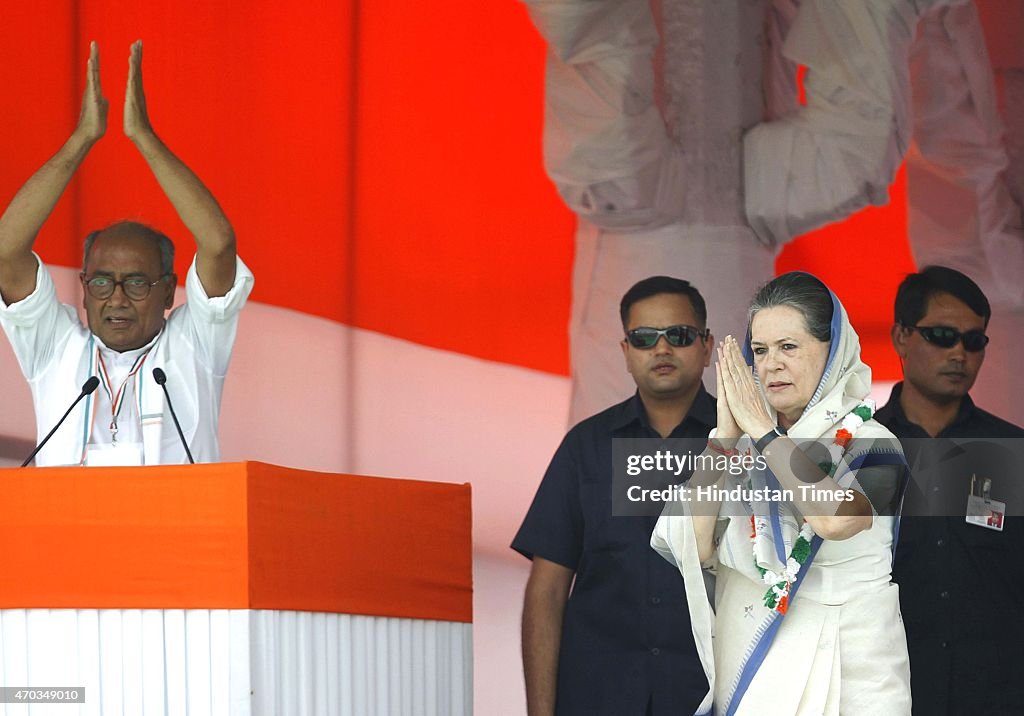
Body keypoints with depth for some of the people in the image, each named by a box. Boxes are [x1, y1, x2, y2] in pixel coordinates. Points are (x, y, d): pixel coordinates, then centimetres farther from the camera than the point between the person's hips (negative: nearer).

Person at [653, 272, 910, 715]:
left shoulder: (870, 444, -7)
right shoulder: (740, 444, 4)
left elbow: (834, 517, -29)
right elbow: (695, 548, -8)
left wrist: (761, 428, -18)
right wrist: (726, 434, -12)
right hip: (743, 669, 4)